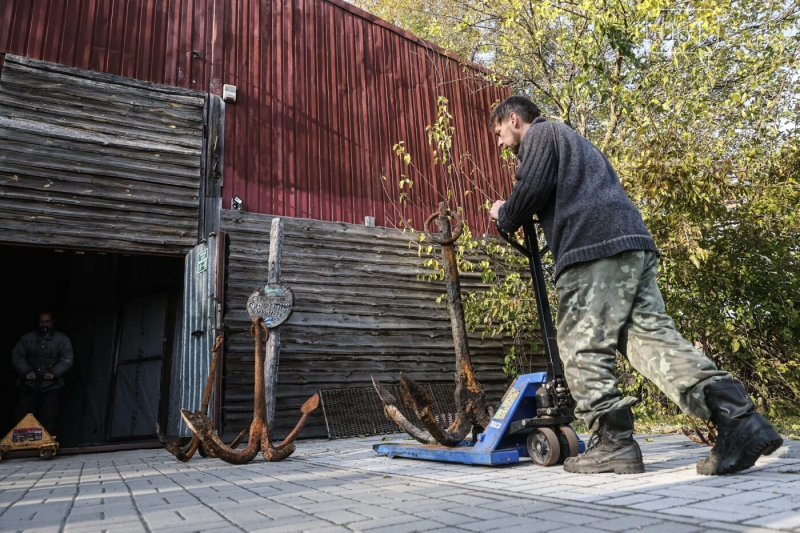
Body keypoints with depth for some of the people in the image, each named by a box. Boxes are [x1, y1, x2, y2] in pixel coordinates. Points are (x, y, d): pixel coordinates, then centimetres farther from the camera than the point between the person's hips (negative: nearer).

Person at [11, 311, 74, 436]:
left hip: (50, 385, -1)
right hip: (29, 384, 1)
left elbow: (67, 359, -3)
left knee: (48, 418, 2)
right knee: (21, 416, 1)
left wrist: (54, 372, -17)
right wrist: (26, 371, -12)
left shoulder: (62, 339, 4)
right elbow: (16, 356, 4)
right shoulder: (27, 338, 9)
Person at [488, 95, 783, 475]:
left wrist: (505, 217, 12)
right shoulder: (573, 141, 38)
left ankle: (612, 443, -3)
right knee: (650, 335, 0)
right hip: (635, 243, 9)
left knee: (582, 348, -4)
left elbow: (533, 189, -6)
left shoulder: (540, 134, 10)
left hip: (593, 249, -9)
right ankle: (737, 417, -9)